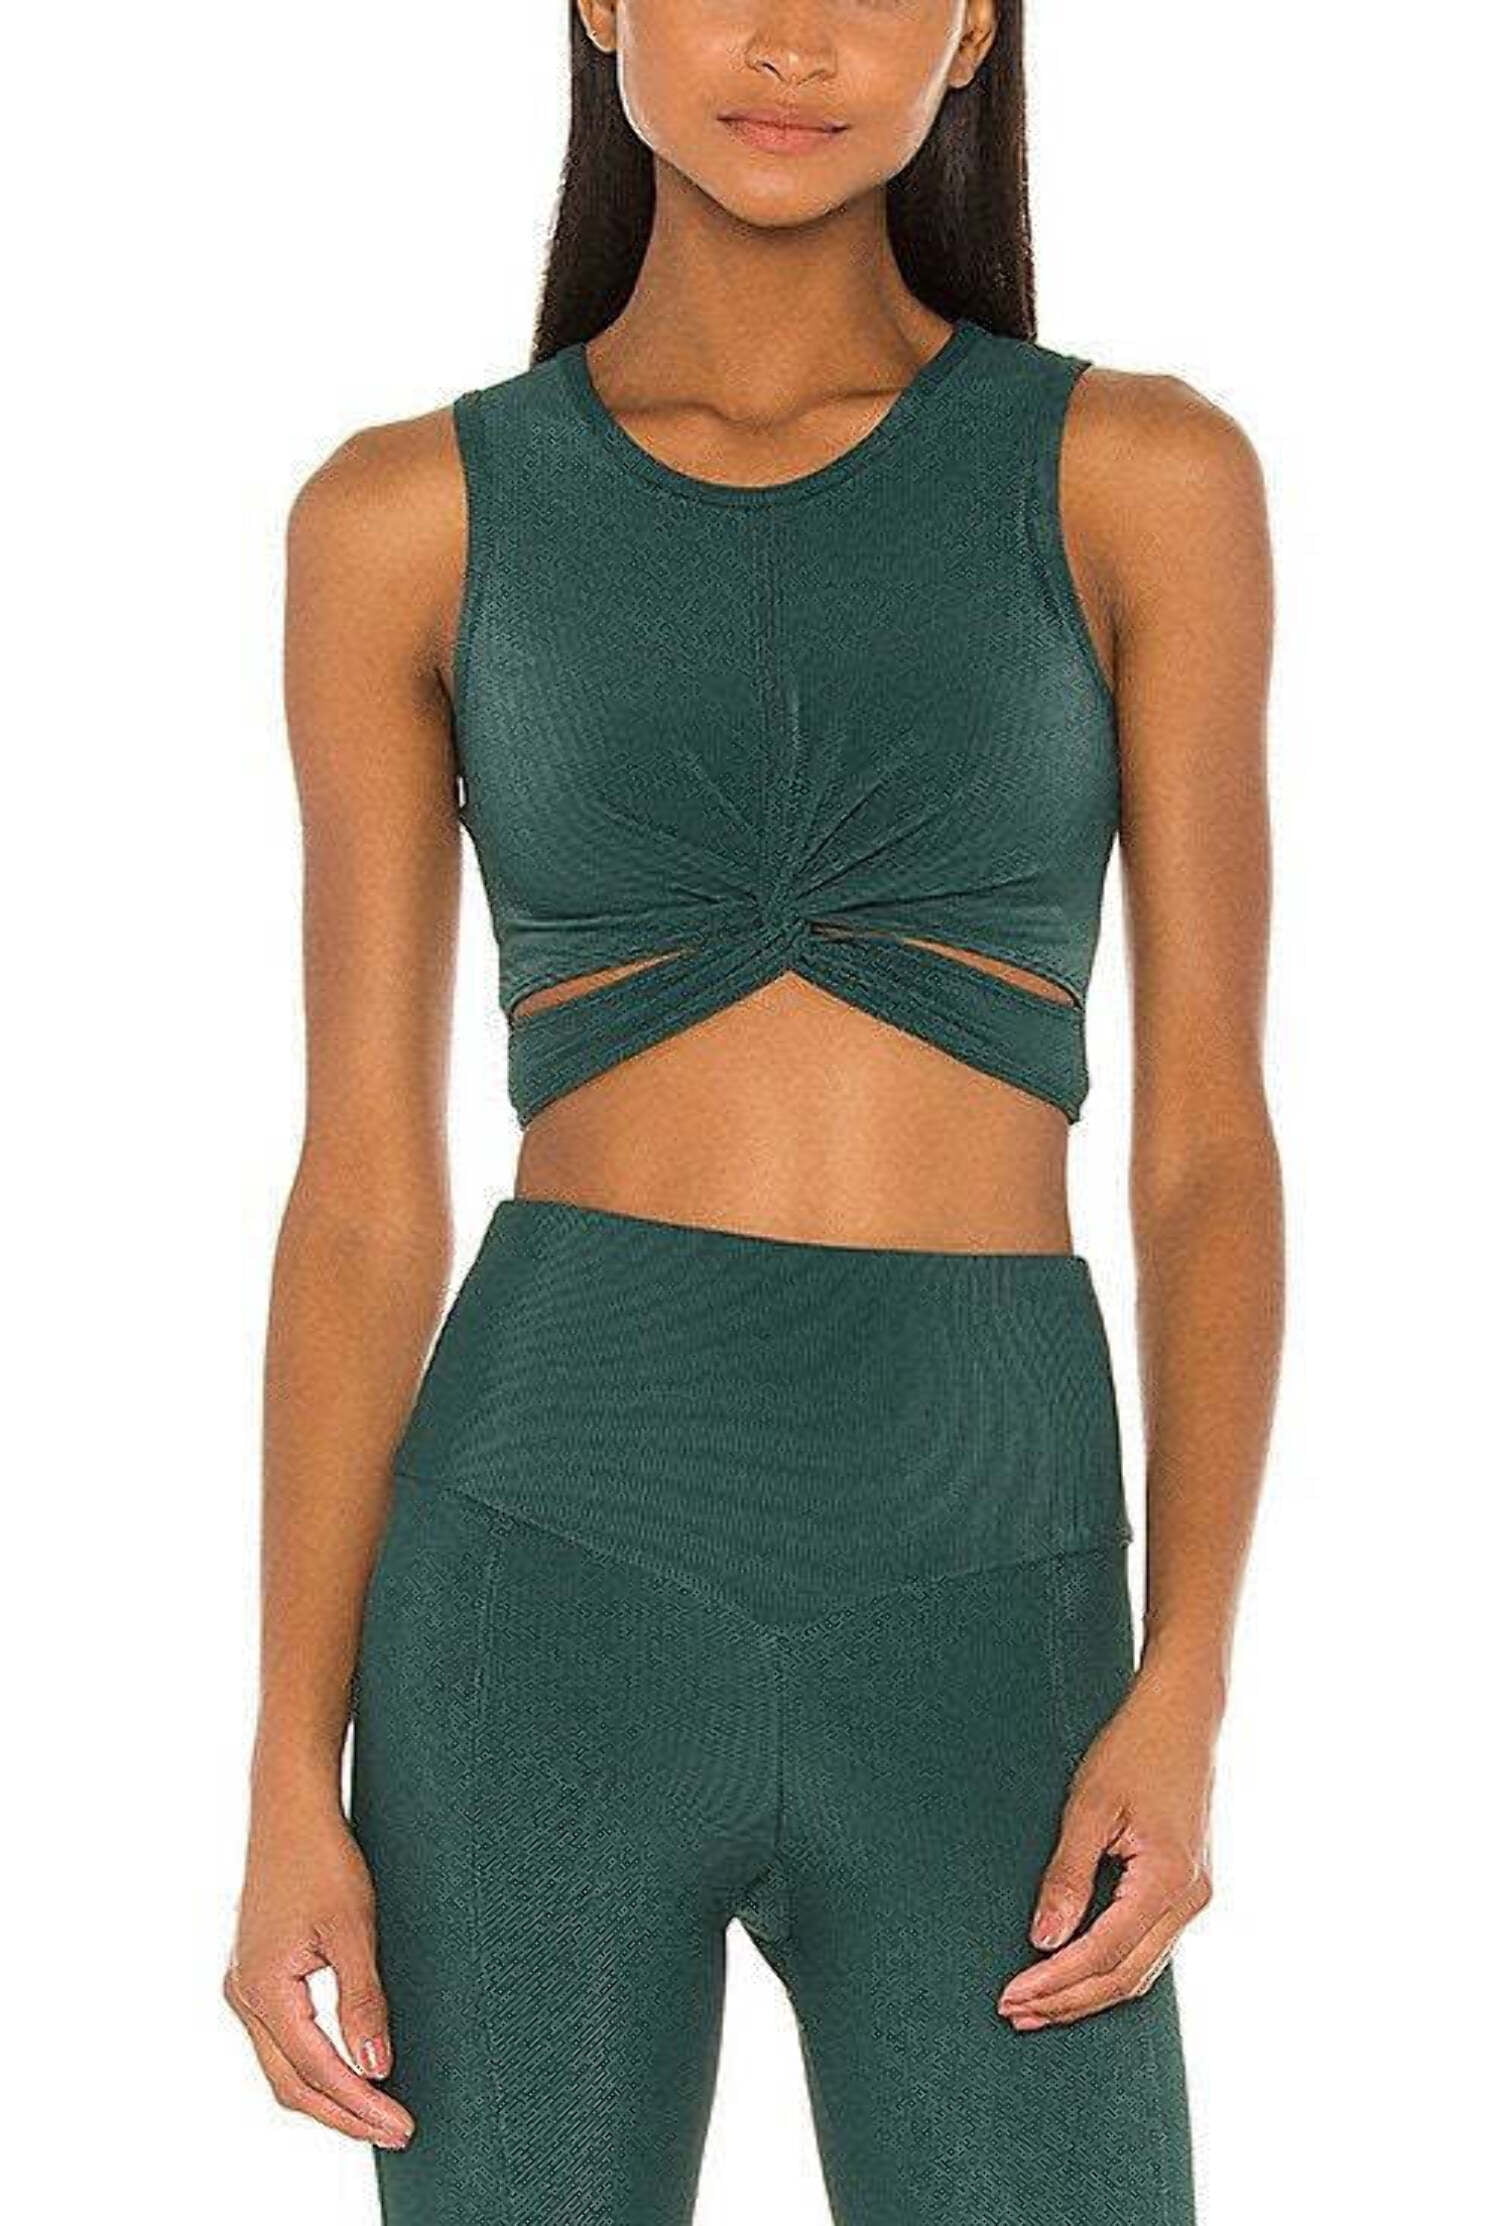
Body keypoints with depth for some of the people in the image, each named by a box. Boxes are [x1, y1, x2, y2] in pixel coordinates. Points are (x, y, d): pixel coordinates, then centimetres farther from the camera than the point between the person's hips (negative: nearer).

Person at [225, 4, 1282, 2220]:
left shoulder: (1141, 479, 4)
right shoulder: (409, 518, 5)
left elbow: (1206, 1140, 3)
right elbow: (366, 1186, 4)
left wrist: (1188, 1695, -8)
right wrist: (292, 1779, -1)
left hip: (975, 1637, 0)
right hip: (551, 1593, 0)